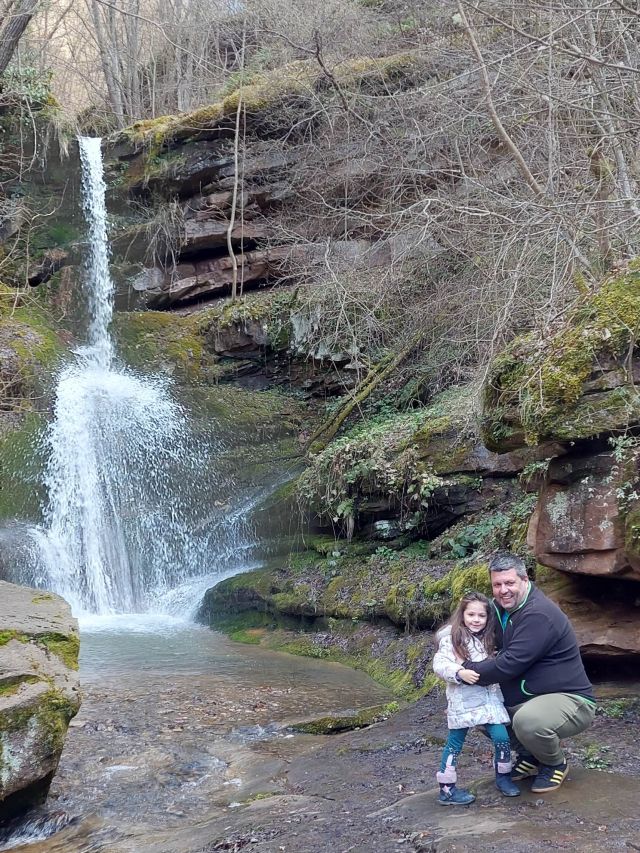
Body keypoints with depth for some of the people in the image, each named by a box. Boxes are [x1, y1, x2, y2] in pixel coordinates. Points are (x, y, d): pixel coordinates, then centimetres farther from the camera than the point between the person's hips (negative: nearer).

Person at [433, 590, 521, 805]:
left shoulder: (486, 639, 15)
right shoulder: (451, 636, -7)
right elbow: (439, 664, -16)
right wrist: (460, 673, -28)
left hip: (488, 697, 6)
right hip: (462, 700, -5)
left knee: (501, 736, -3)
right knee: (455, 743, 2)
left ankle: (503, 777, 20)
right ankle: (446, 789, 12)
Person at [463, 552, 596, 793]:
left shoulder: (538, 615, -25)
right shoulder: (502, 607, 5)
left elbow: (510, 665, -30)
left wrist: (468, 670, -18)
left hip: (571, 700, -9)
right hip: (526, 698, 9)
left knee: (527, 721, -36)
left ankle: (556, 765, -4)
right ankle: (529, 757, 17)